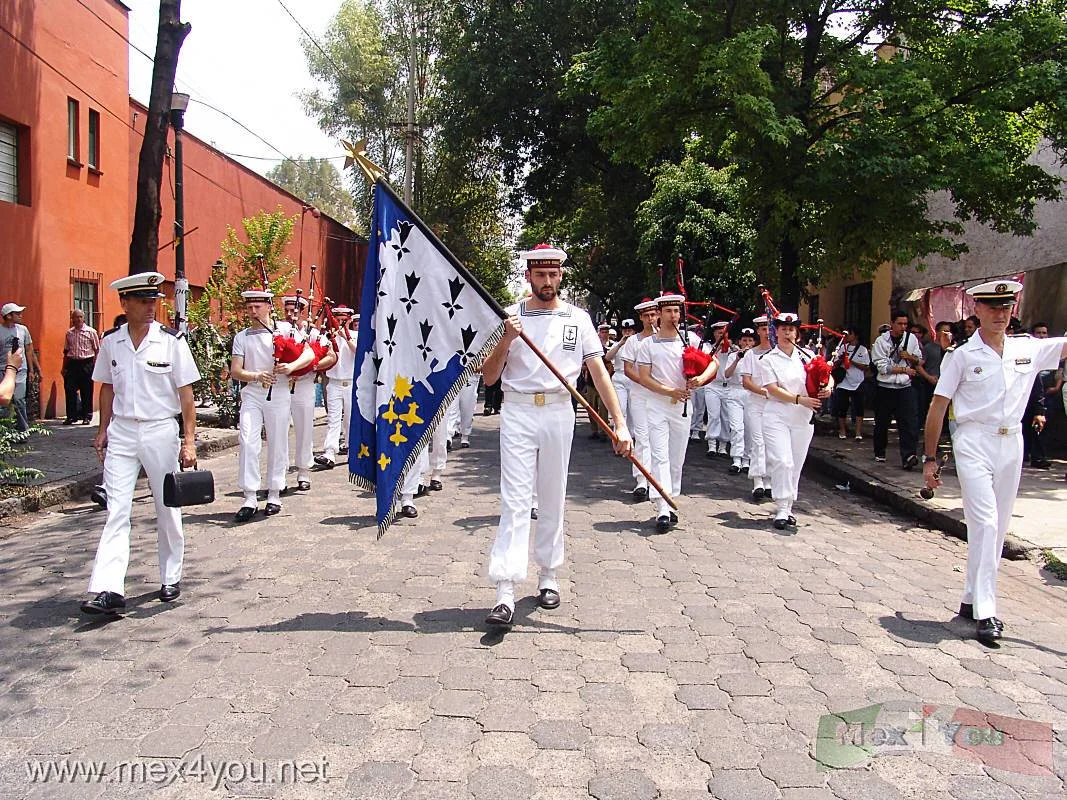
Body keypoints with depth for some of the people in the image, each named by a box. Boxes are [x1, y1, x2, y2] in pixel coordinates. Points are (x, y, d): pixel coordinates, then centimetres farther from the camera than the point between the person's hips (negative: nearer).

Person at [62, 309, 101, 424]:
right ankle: (71, 416, 9)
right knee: (70, 390, 0)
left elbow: (97, 350, 0)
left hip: (86, 364, -3)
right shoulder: (69, 333, 10)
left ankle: (87, 416, 12)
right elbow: (66, 351, 16)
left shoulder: (91, 332, -1)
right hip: (72, 363, 3)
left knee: (86, 392, 3)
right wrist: (64, 367, 12)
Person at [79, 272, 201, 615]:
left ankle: (170, 578, 24)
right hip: (121, 432, 2)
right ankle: (108, 589, -5)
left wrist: (189, 440, -8)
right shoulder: (110, 342, 4)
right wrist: (103, 431, 12)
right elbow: (108, 388, 15)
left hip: (160, 431, -2)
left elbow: (186, 393, -5)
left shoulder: (171, 341, -6)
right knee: (116, 512, -3)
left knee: (167, 509, 9)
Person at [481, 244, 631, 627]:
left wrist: (619, 421, -9)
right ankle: (505, 593, -8)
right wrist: (507, 340, -15)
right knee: (515, 501, -7)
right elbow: (488, 377, 2)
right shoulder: (510, 316, 3)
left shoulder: (578, 318, 6)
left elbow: (598, 370, 0)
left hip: (559, 413, 2)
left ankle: (548, 575, 27)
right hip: (517, 413, -1)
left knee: (552, 500, 11)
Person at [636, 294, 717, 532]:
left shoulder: (690, 339, 5)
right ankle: (662, 511, -15)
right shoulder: (648, 344, 0)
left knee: (677, 459, 9)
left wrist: (702, 378, -18)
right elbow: (644, 378, -5)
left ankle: (669, 504, 22)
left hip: (682, 406, 3)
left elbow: (714, 362, 3)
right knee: (660, 457, -10)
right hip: (657, 406, -3)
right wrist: (670, 391, -17)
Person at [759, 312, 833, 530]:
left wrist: (828, 387, -15)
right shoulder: (768, 360, 0)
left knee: (796, 465, 9)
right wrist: (799, 399, -21)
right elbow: (773, 389, -10)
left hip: (803, 418, 4)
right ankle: (782, 510, -9)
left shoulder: (807, 355, 9)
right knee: (783, 462, -15)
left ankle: (788, 508, 19)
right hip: (776, 416, -4)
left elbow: (827, 375, 9)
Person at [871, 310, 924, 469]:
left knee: (910, 422, -12)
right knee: (882, 422, 10)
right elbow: (882, 367, -11)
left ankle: (908, 456, -17)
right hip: (885, 387, -2)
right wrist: (904, 369, -10)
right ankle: (879, 453, 28)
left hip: (904, 387, 2)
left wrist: (910, 357, -6)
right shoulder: (881, 341, -5)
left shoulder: (911, 338, 6)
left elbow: (919, 361, 15)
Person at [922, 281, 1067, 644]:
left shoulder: (1028, 349, 8)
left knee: (998, 528, 9)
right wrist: (930, 458, -2)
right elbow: (937, 408, -1)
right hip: (974, 441, -4)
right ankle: (985, 612, -9)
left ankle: (971, 599, 21)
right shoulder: (962, 356, -1)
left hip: (1011, 444, 4)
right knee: (984, 523, -11)